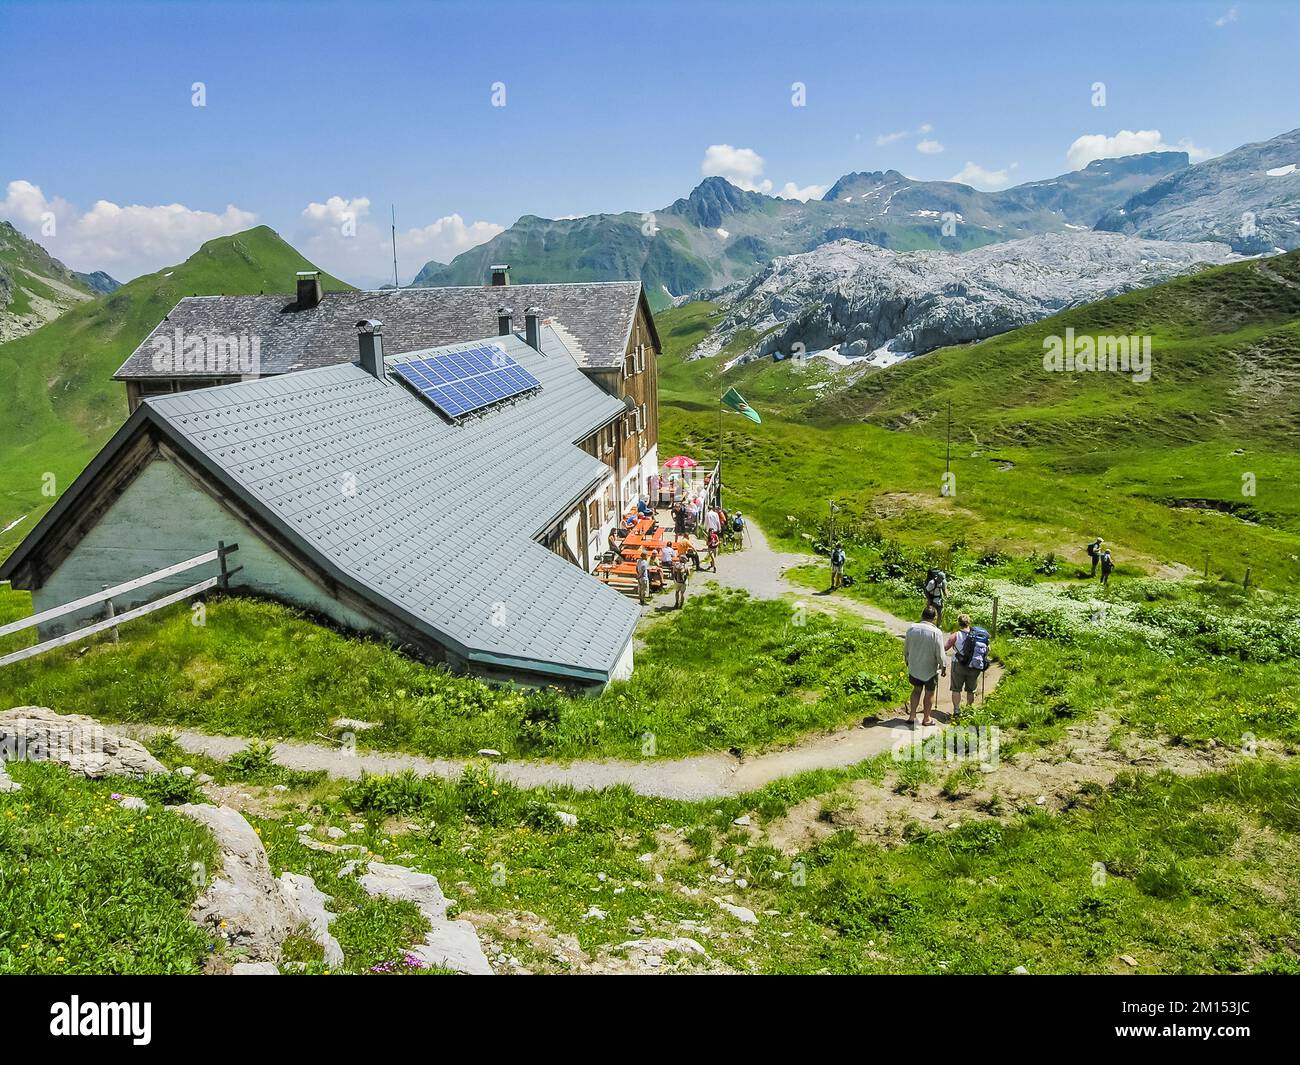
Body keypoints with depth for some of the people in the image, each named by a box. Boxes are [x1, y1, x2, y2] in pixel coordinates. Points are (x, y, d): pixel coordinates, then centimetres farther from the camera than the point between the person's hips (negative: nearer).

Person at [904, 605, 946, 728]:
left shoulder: (912, 629, -7)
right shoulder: (936, 632, -20)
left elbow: (906, 649, 4)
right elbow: (940, 654, -16)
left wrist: (907, 661, 20)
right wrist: (943, 667, 0)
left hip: (914, 667, 4)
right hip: (930, 669, -4)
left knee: (916, 690, 21)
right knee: (929, 693, 13)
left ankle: (912, 716, 21)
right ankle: (926, 719, 24)